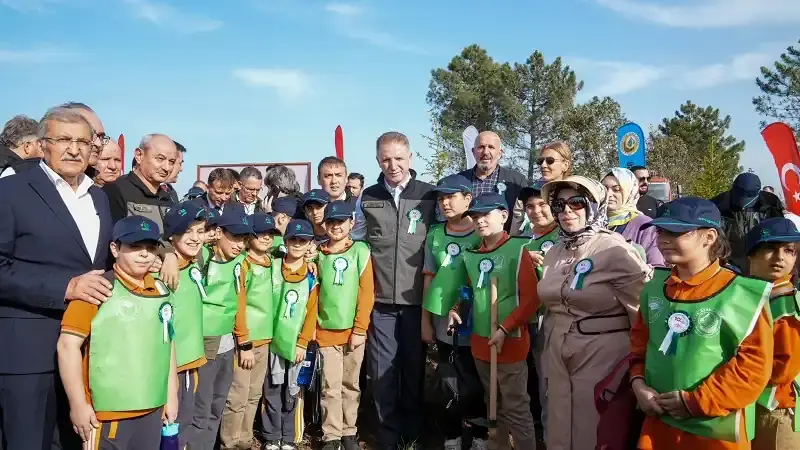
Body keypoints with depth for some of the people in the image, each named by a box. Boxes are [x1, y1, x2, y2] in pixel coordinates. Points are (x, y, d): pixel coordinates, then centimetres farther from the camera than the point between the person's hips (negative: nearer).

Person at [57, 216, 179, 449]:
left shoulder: (161, 290, 7)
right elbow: (68, 345, -12)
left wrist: (171, 394, 16)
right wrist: (78, 404, -12)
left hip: (153, 409, 6)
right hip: (108, 413, -5)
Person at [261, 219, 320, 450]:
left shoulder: (311, 277, 0)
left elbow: (311, 312, 0)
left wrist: (302, 343, -4)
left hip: (295, 341, 0)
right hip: (272, 337, 0)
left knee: (291, 391, 7)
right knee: (272, 389, 5)